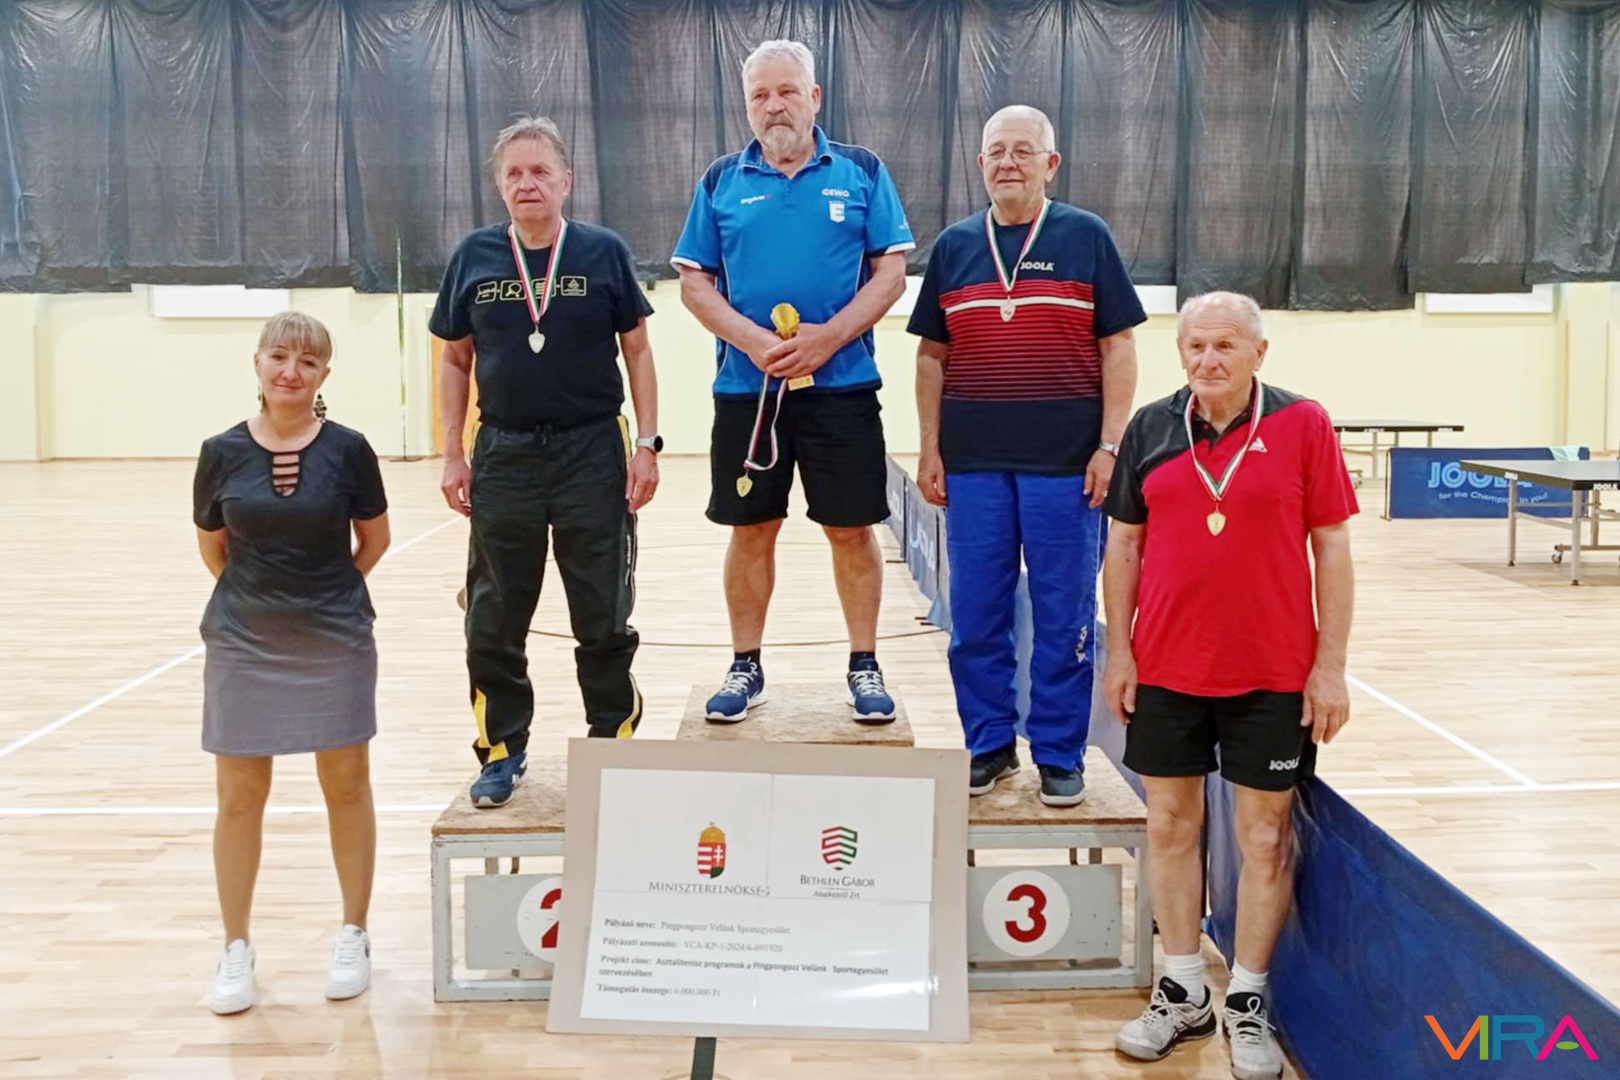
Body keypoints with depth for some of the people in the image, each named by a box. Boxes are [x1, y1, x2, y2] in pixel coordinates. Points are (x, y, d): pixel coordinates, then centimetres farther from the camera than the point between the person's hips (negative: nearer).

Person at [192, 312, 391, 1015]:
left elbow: (374, 539, 6)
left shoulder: (347, 450, -6)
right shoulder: (223, 453, -3)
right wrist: (257, 596, 10)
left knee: (346, 786, 8)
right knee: (239, 797, 7)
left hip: (336, 642, -1)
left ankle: (354, 936, 24)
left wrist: (327, 592, 7)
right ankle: (236, 949, 23)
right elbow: (213, 546, 10)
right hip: (243, 645, 1)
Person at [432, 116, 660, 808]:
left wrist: (647, 444, -3)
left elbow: (636, 351, 3)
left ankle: (613, 743, 23)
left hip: (593, 452, -2)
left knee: (604, 619, 6)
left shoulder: (603, 252, 0)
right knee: (494, 621, 8)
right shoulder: (474, 257, 5)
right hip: (503, 456, 2)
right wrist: (452, 456, 4)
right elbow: (455, 361, 10)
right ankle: (503, 750, 24)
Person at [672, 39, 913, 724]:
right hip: (744, 386, 1)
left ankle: (864, 666, 17)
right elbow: (695, 283, 6)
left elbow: (891, 271, 0)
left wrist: (827, 337, -13)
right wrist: (755, 341, -11)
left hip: (841, 383, -1)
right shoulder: (721, 181, 8)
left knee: (851, 530, 3)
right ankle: (746, 667, 20)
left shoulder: (862, 173, 5)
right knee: (751, 530, 7)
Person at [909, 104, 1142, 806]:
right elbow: (932, 355, 12)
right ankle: (989, 746, 21)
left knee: (1064, 615, 3)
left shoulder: (1086, 237, 3)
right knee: (976, 612, 7)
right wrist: (929, 450, 6)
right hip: (973, 462, 3)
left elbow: (1117, 348, 1)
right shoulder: (953, 246, 11)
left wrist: (1109, 446, -7)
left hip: (1066, 460, -2)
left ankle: (1059, 755, 16)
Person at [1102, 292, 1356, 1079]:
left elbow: (1331, 546, -3)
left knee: (1264, 837, 7)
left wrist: (1330, 664, -6)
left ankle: (1249, 1000, 22)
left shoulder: (1302, 425, -5)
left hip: (1272, 674, -2)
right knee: (1170, 826, 10)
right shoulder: (1150, 429, 2)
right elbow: (1124, 543, 7)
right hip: (1165, 668, 3)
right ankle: (1182, 992, 26)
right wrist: (1118, 651, 3)